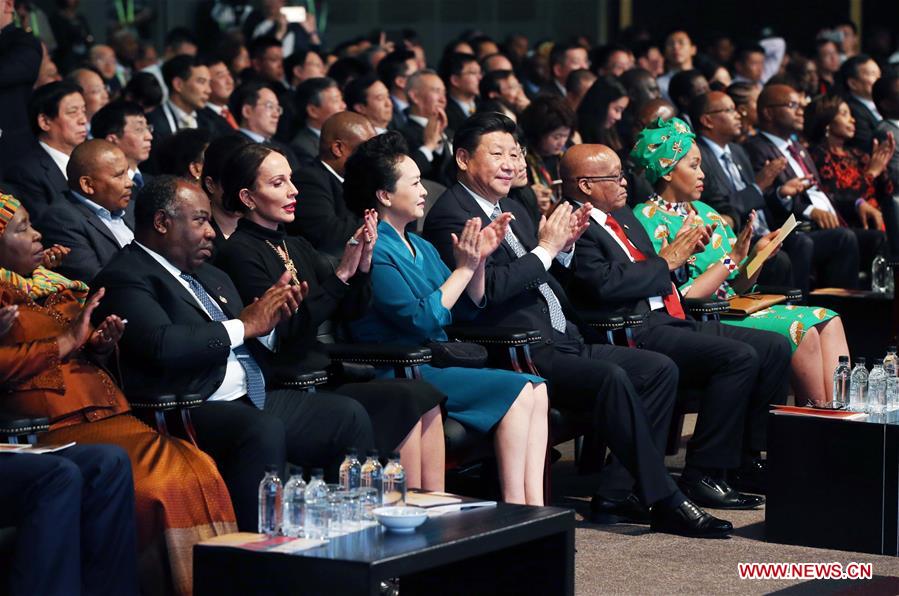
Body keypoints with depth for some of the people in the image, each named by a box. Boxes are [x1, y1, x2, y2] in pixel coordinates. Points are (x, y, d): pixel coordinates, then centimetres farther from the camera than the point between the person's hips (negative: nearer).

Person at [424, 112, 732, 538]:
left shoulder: (512, 209, 22)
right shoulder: (451, 215, -8)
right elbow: (489, 287, -21)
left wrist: (564, 245, 7)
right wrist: (546, 248, -12)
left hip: (563, 342, 10)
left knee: (660, 370, -1)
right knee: (612, 378, -29)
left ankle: (616, 493, -5)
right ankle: (664, 502, -22)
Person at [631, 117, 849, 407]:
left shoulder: (704, 212, 18)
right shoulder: (649, 220, -7)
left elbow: (738, 287, 17)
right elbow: (678, 299, -16)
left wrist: (757, 256, -2)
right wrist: (732, 259, -15)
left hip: (734, 309, 8)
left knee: (828, 321, -11)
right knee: (803, 330, -24)